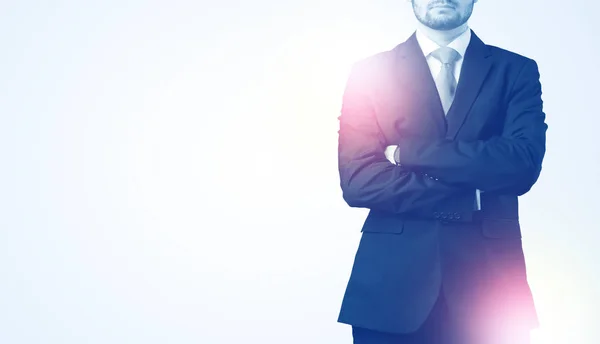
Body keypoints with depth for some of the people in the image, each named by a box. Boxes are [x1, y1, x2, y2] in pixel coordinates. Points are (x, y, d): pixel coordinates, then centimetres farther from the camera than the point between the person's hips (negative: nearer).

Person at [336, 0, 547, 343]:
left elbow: (523, 163, -11)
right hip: (392, 281, 0)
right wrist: (472, 194, -12)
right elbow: (358, 181, -7)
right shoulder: (370, 72, 4)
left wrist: (408, 152, -12)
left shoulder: (517, 70, 6)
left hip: (488, 277, 1)